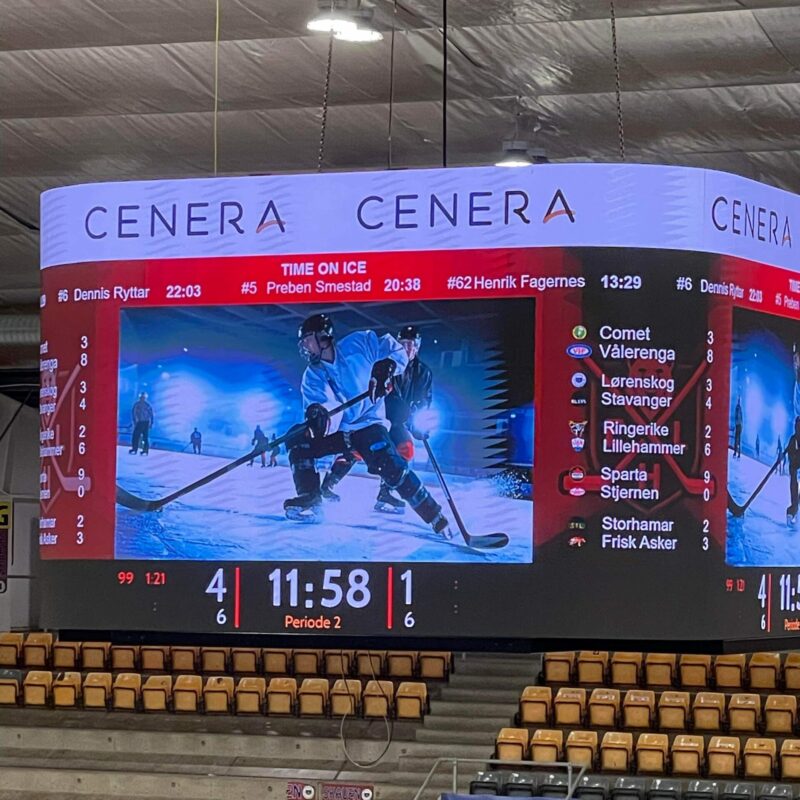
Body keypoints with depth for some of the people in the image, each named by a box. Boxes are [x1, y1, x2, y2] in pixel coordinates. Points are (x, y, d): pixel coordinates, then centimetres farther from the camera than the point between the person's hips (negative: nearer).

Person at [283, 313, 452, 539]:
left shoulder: (358, 344, -7)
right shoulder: (313, 376, 0)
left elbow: (396, 352, -7)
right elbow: (327, 408, -16)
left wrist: (384, 368, -28)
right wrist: (318, 414, -41)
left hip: (367, 425, -4)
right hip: (336, 430, 5)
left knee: (390, 467, -28)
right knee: (297, 438, -17)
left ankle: (435, 517, -18)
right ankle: (310, 501, -13)